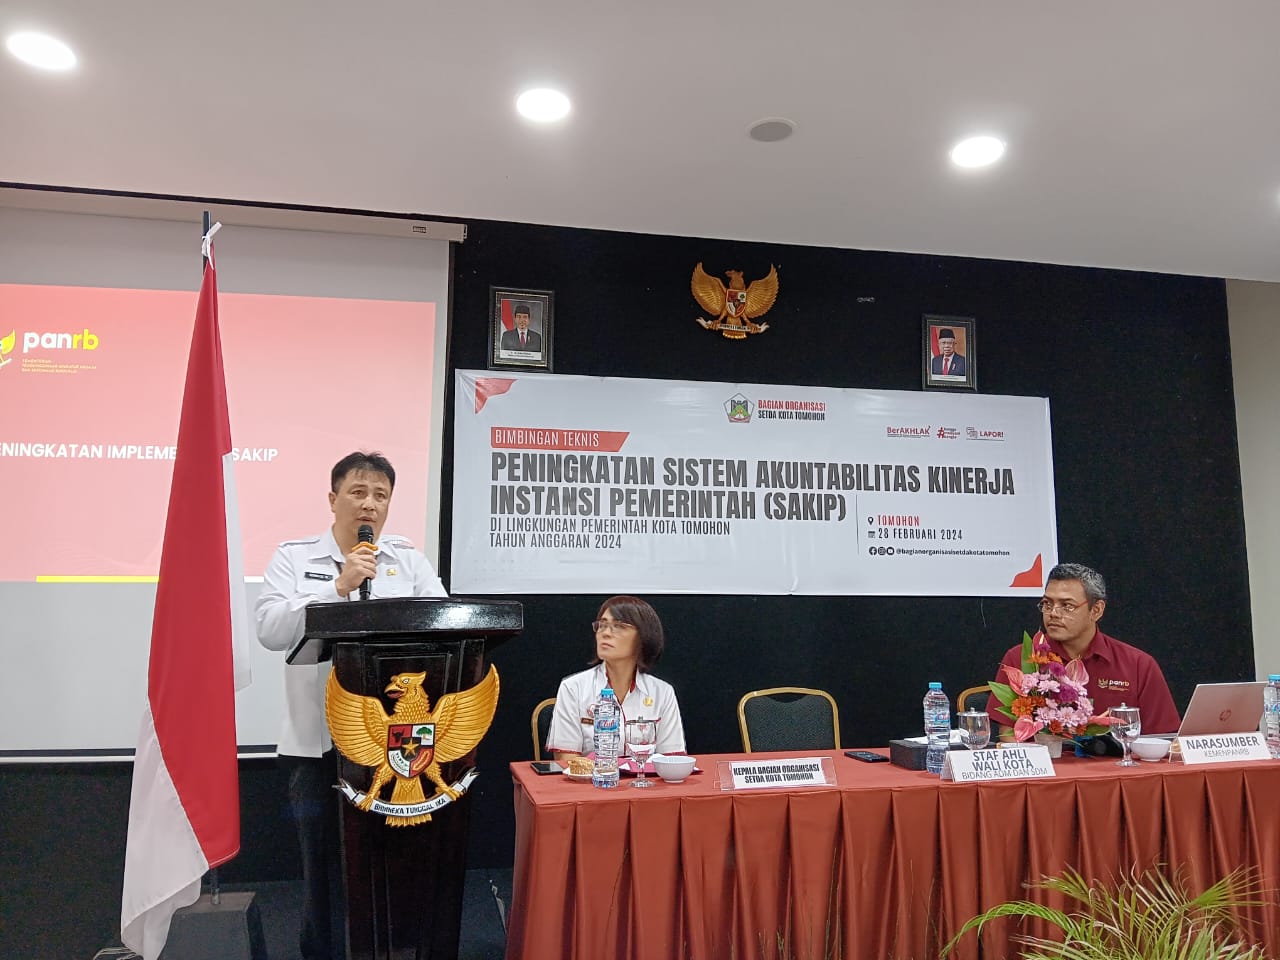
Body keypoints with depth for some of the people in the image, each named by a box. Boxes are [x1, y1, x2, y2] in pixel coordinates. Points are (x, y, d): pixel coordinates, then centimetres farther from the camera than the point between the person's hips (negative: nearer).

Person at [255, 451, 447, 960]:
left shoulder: (410, 560, 8)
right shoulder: (293, 557, 4)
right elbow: (271, 631, -10)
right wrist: (340, 586, -17)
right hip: (317, 742, -1)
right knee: (323, 864, 10)